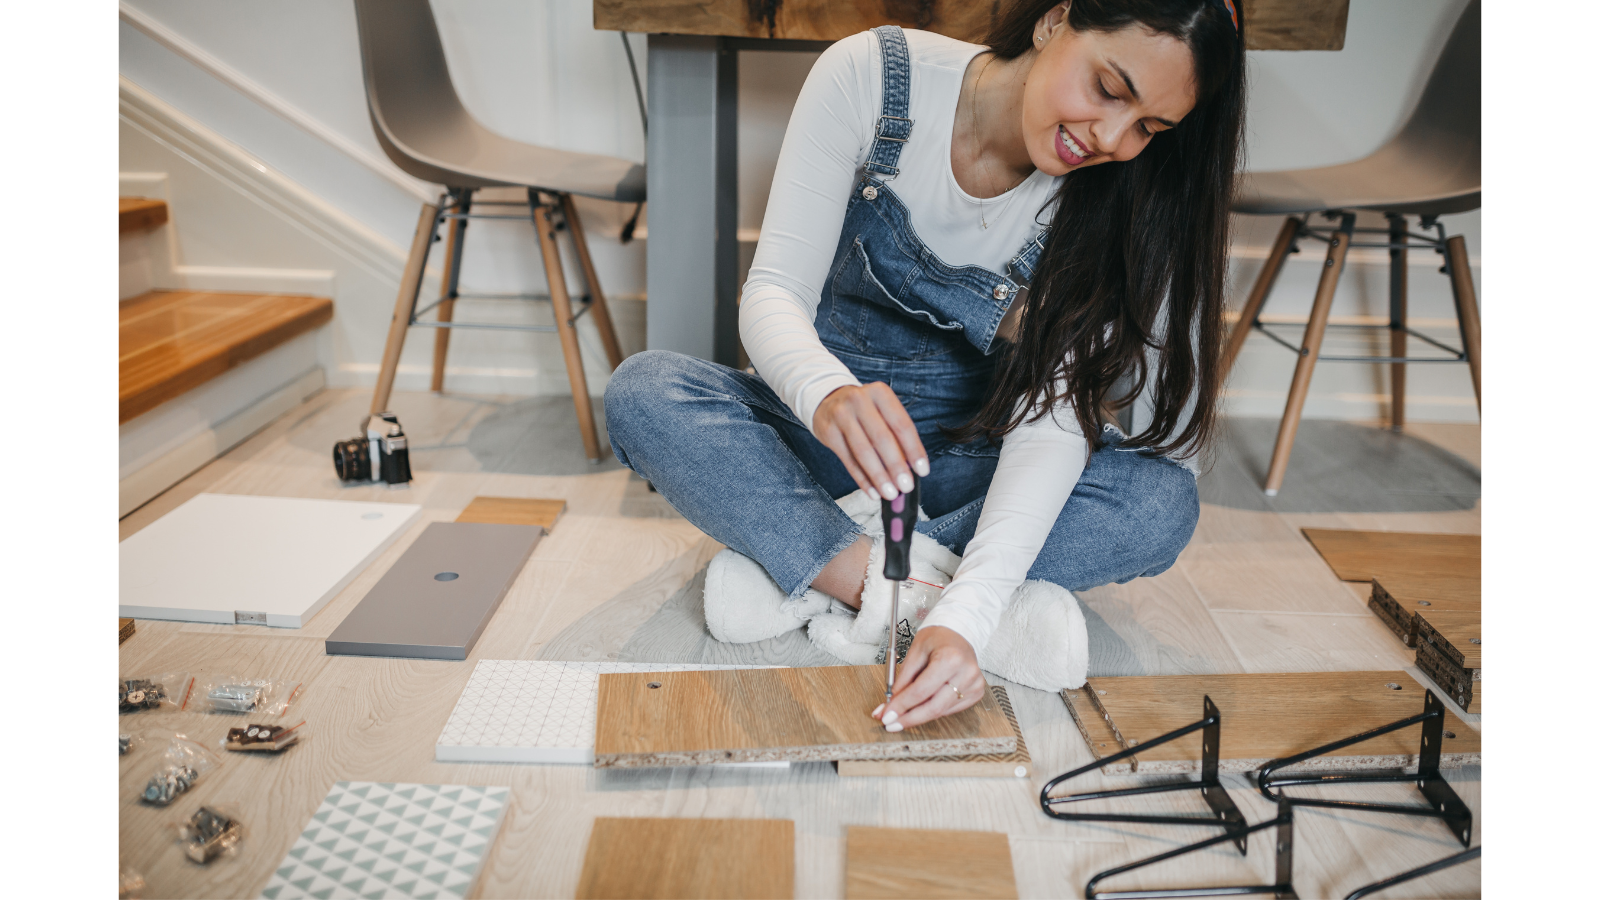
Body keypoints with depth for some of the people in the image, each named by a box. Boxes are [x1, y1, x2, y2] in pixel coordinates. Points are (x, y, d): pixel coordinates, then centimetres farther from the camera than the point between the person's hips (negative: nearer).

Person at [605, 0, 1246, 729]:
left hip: (968, 465, 1)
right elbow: (773, 292, -22)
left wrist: (969, 611, -39)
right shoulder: (870, 77, -17)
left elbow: (1054, 416, -24)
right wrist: (827, 393, -47)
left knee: (1162, 502, -27)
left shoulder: (1107, 196, -15)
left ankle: (797, 572, -25)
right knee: (642, 394, -28)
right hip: (829, 430, 0)